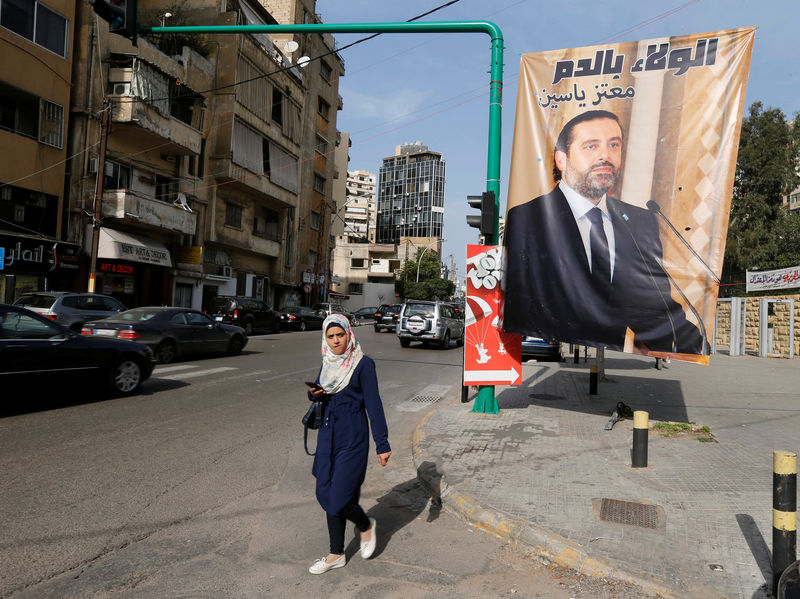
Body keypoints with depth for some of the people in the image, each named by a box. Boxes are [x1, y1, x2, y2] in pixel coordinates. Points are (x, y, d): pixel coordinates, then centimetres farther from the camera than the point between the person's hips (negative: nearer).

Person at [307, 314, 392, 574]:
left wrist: (382, 444, -12)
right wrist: (314, 394, -4)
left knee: (339, 498, -7)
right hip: (328, 435, 7)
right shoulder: (328, 363, 8)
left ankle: (366, 526, 25)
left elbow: (373, 404, -11)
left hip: (353, 438, -7)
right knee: (326, 494, 9)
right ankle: (336, 555, 25)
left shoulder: (363, 363, -11)